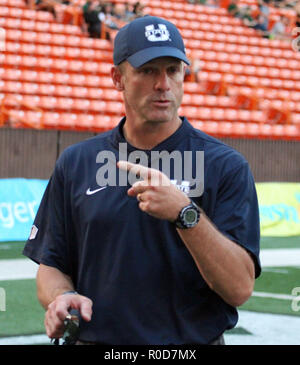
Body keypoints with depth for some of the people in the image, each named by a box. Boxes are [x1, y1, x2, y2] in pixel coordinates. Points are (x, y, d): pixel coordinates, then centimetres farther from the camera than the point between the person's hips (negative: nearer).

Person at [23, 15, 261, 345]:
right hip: (94, 338, 2)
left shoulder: (225, 166, -4)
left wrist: (185, 213, -24)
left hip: (193, 341, -2)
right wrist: (61, 297, -11)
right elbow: (51, 265, 10)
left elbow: (240, 288, -13)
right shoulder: (75, 163, 6)